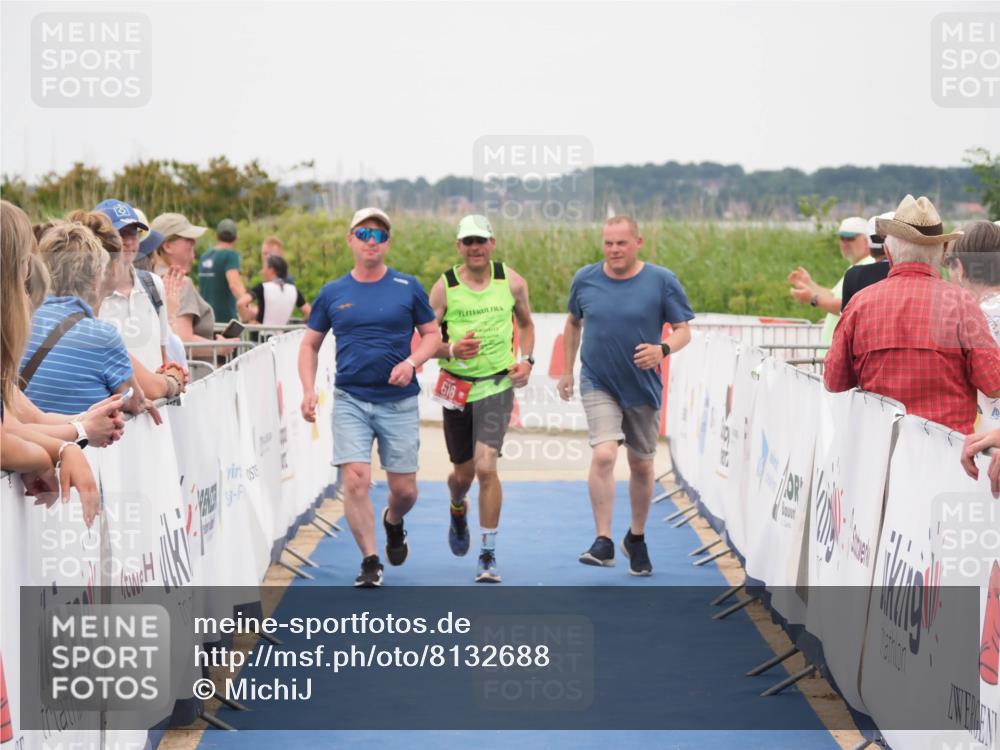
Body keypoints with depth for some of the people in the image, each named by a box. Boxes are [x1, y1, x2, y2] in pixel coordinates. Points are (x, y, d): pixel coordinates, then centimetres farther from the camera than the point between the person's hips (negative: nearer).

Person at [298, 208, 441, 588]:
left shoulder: (407, 287, 2)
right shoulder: (332, 293, 4)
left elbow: (432, 333, 8)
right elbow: (310, 345, 11)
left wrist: (411, 362, -11)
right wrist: (309, 390, -3)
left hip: (399, 402, 0)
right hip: (350, 400, 0)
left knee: (404, 489, 4)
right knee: (355, 480, -13)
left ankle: (392, 523, 39)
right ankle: (370, 561, -2)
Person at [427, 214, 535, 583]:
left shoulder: (512, 282, -1)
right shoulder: (444, 287, -5)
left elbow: (526, 324, 17)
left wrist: (526, 360, 1)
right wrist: (451, 350, -22)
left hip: (497, 386, -1)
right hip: (457, 387, 1)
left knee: (486, 467, -17)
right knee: (463, 473, 12)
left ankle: (488, 556, -6)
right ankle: (458, 510, 51)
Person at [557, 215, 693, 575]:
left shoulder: (662, 281, -7)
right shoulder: (585, 279, -2)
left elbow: (684, 330, -5)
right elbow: (573, 323, 15)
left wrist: (663, 349, -25)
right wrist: (567, 371, 16)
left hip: (643, 387, 1)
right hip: (598, 385, -1)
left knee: (641, 465, 12)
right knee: (603, 455, -20)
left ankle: (636, 538, 33)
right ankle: (603, 541, -17)